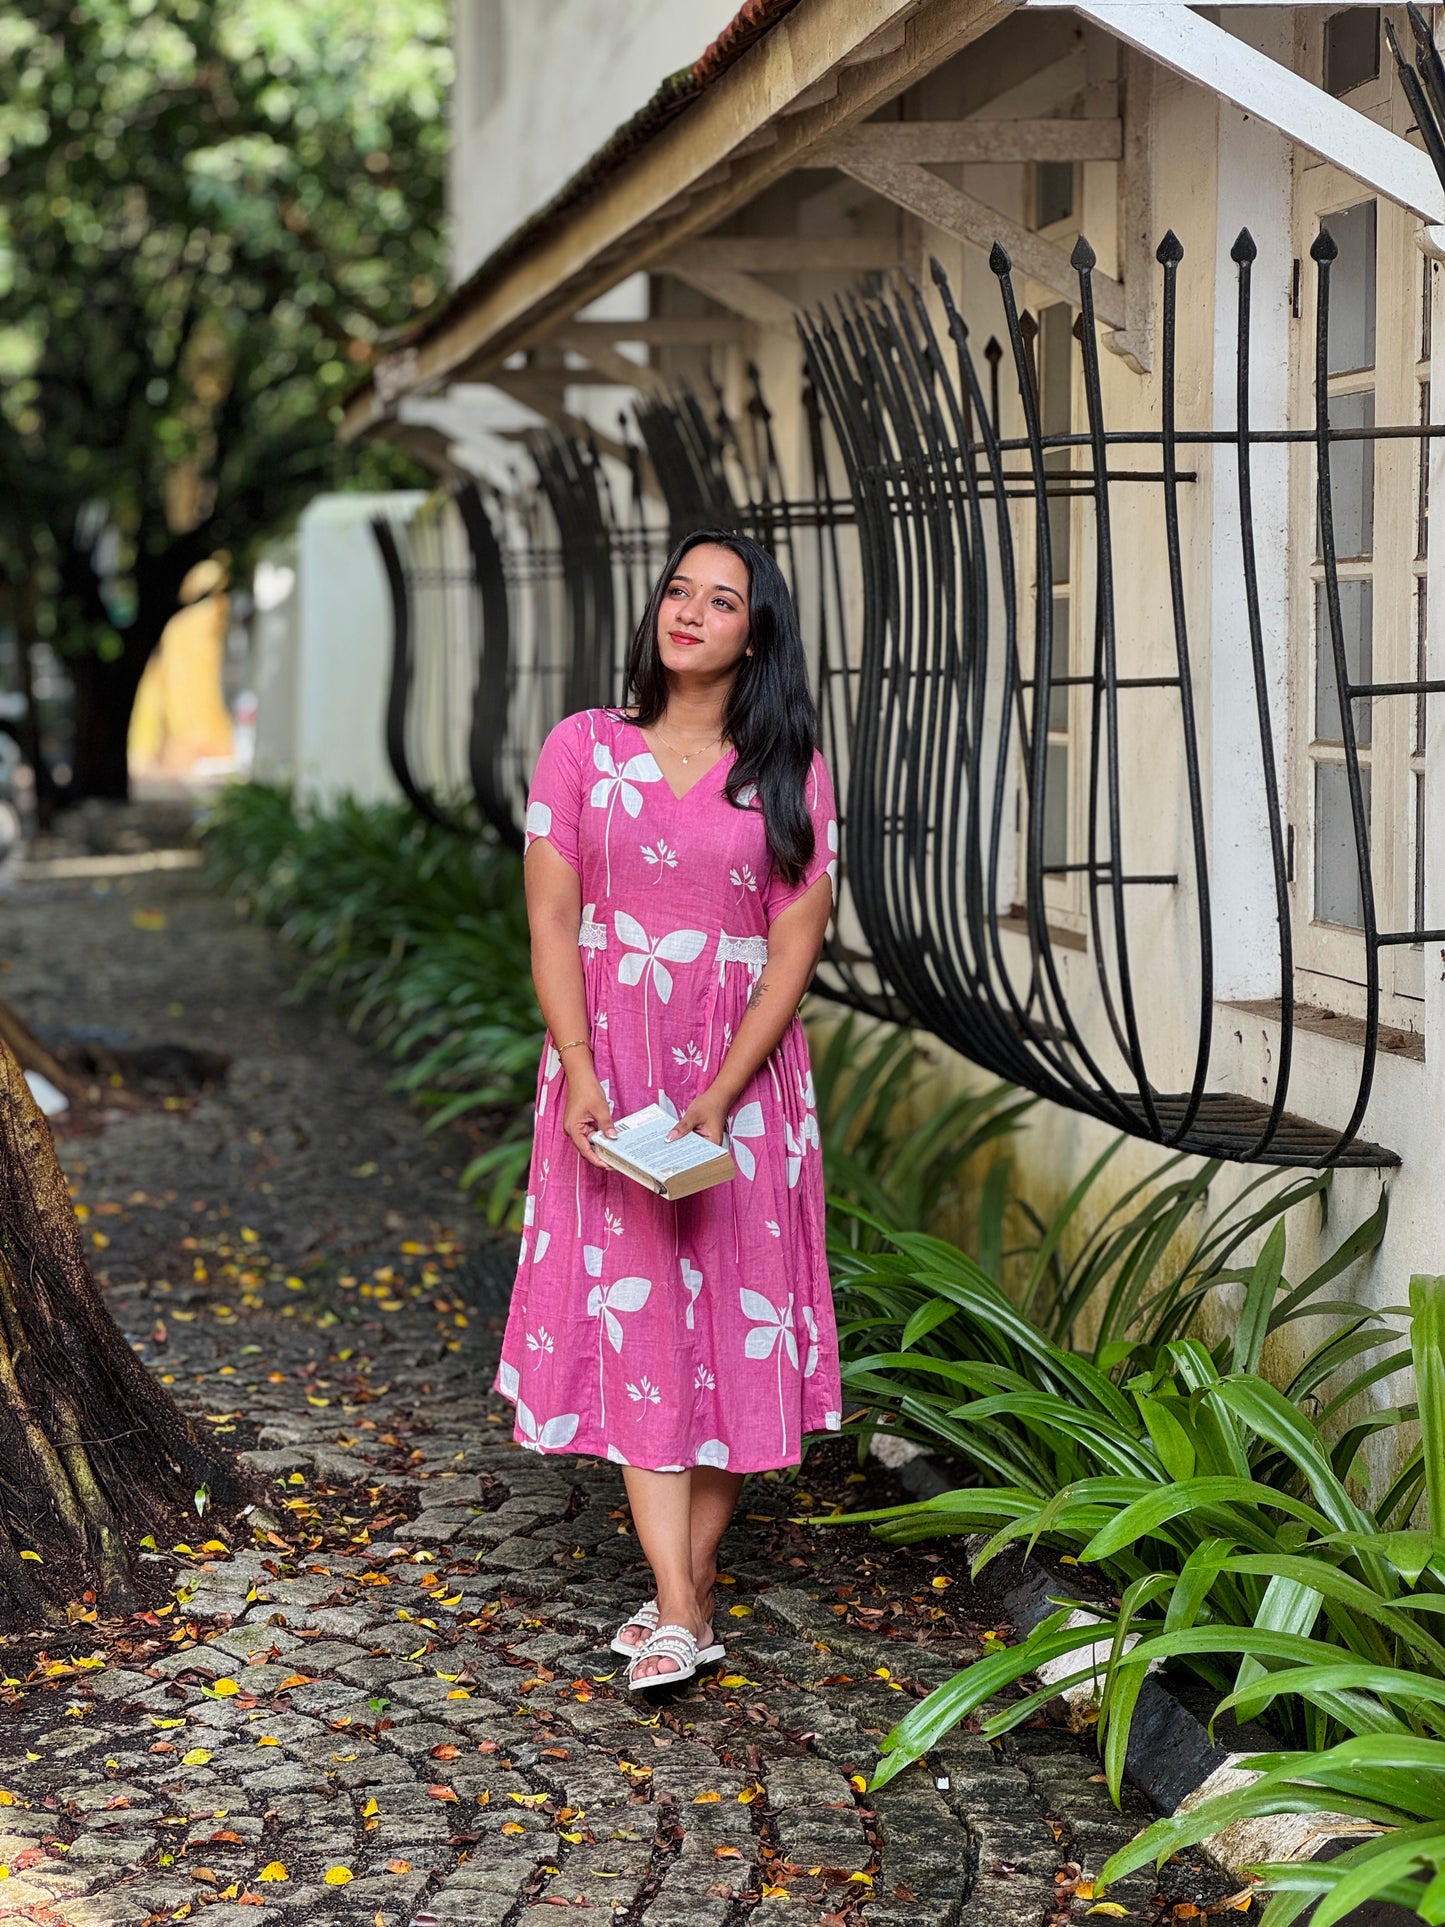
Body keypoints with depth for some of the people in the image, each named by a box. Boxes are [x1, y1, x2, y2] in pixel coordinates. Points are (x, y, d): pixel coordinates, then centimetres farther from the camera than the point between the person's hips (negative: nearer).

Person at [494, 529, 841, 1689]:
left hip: (743, 1077, 0)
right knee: (632, 1323, -5)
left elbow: (795, 948, -4)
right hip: (608, 1071, 0)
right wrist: (579, 1077, -13)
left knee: (731, 1319, 1)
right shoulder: (583, 749, 3)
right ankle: (680, 1613, -5)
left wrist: (719, 1098, -14)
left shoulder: (789, 774, 1)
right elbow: (552, 919, -1)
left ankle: (693, 1581, 13)